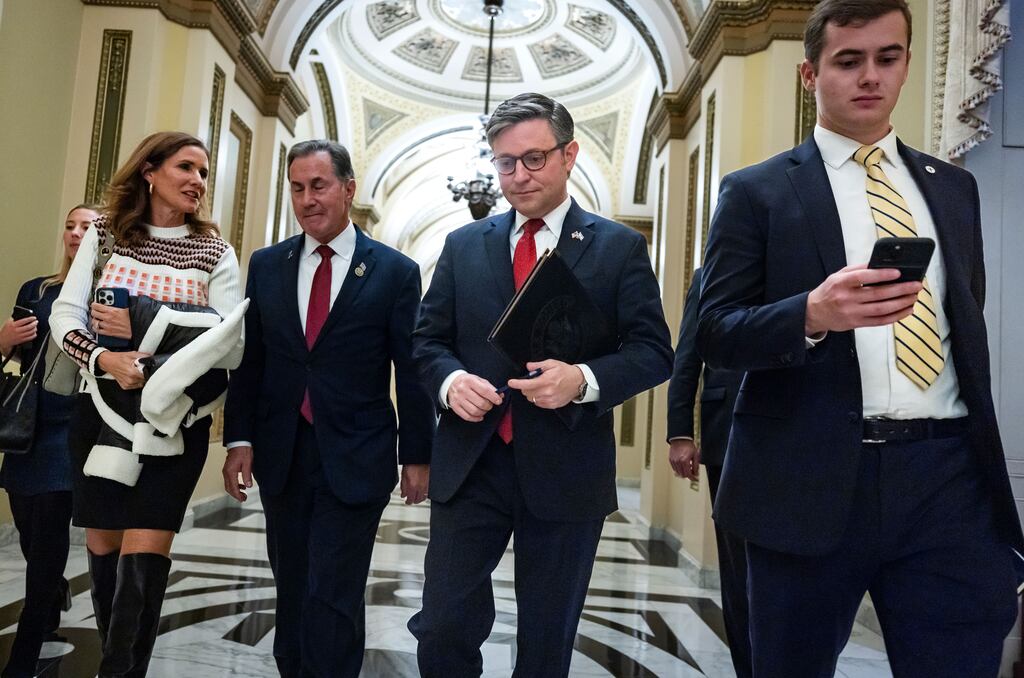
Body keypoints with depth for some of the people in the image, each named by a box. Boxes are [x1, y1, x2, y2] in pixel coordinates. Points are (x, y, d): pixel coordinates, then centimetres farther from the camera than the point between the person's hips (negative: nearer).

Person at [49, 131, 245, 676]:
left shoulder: (215, 253, 0)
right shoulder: (104, 234, 5)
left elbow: (233, 347, -8)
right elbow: (65, 315, -2)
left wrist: (146, 330, -18)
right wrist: (104, 358, -22)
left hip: (173, 419, -2)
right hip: (101, 410, 2)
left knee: (143, 553, -7)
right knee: (102, 545, 13)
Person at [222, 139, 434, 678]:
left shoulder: (395, 271, -4)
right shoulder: (266, 265, 6)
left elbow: (410, 370, -3)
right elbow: (248, 360, 7)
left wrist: (416, 455, -2)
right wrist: (240, 439, 1)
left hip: (355, 460, -4)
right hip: (281, 455, 4)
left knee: (334, 597, -2)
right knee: (292, 588, 16)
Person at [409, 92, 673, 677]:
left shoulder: (619, 247, 1)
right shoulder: (464, 245, 9)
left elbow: (654, 352, -3)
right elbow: (428, 339, 11)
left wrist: (584, 380, -21)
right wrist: (451, 379, -12)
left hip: (565, 470, -1)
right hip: (470, 463, 2)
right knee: (443, 629, 3)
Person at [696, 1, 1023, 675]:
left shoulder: (953, 187, 15)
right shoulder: (756, 192, 1)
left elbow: (969, 326, 19)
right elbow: (715, 334, -5)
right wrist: (813, 313, -23)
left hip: (948, 475, 3)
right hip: (810, 478, -3)